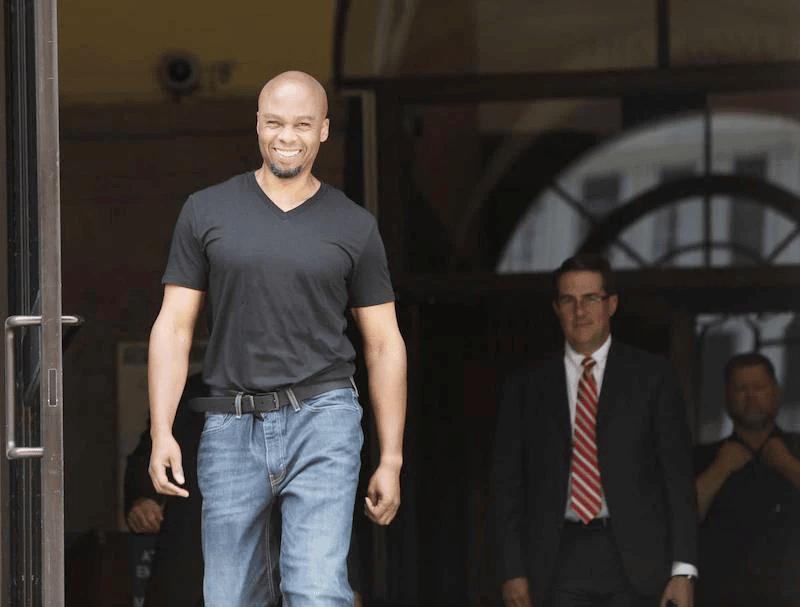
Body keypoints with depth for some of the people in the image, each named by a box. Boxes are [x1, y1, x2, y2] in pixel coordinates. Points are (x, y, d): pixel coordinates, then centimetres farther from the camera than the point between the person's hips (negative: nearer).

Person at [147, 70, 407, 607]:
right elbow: (173, 326, 5)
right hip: (232, 427, 2)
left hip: (322, 421, -2)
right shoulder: (207, 213, 6)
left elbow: (384, 344, 9)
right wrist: (161, 433, -6)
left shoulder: (354, 227, 6)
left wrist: (391, 460, 5)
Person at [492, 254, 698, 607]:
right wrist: (512, 572, 1)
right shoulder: (525, 389, 11)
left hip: (634, 562, -1)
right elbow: (508, 486, 10)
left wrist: (683, 568, -4)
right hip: (560, 563, 1)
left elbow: (677, 474, 4)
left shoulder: (650, 376, 7)